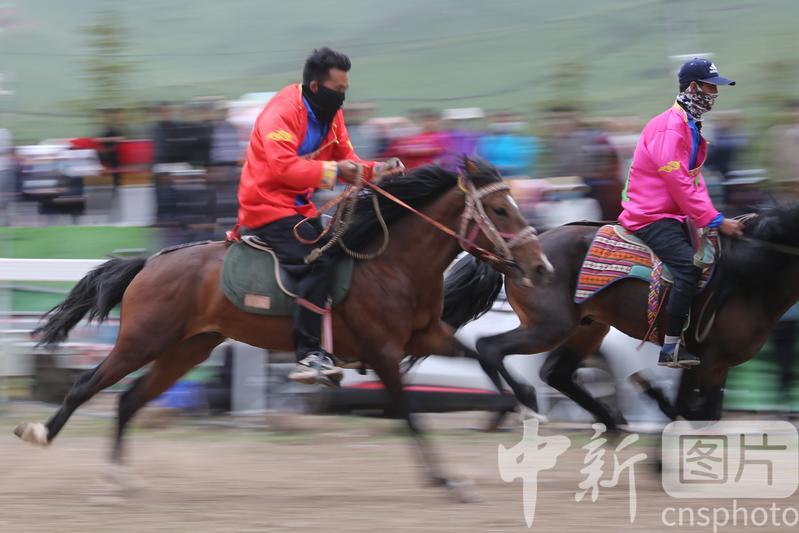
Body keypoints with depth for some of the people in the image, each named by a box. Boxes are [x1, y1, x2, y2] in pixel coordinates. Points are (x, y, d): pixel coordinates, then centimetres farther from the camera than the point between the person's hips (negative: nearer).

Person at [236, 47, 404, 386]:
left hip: (299, 207, 10)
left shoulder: (330, 115, 10)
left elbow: (346, 161, 12)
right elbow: (283, 166, -29)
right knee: (316, 264, -25)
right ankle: (308, 355, -30)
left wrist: (377, 171, -7)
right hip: (267, 204, -10)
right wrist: (330, 171, -30)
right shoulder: (282, 113, -18)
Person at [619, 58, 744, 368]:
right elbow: (680, 184, -23)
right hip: (651, 216, -11)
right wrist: (716, 221, -22)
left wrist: (713, 216, 1)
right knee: (689, 265, -27)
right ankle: (670, 348, -26)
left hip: (673, 215, 11)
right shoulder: (670, 129, -18)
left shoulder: (690, 127, 16)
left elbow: (694, 180, 16)